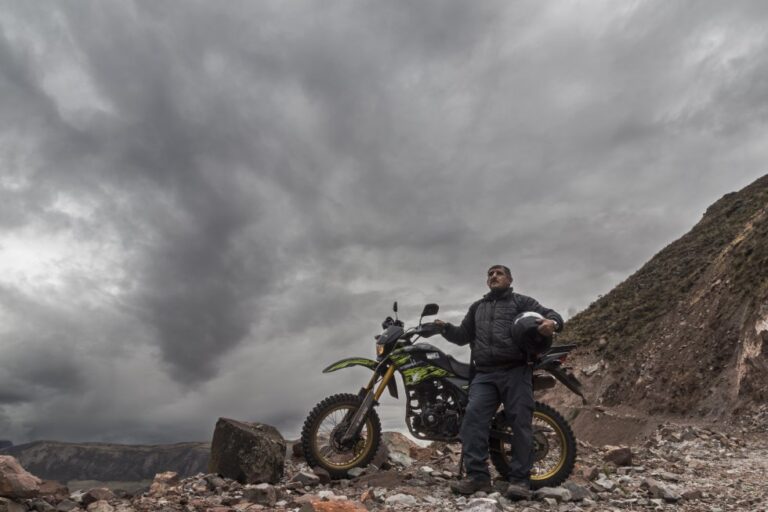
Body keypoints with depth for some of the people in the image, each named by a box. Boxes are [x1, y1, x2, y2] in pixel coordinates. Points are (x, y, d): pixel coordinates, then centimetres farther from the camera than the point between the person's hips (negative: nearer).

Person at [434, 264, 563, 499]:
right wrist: (446, 328, 7)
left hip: (516, 371, -3)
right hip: (484, 374, 4)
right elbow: (464, 335, 28)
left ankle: (519, 479, 0)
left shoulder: (521, 302, 12)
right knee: (473, 419, -13)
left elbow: (550, 314, 2)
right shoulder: (477, 307, 28)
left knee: (521, 423, -7)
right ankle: (477, 476, -11)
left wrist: (552, 322, -24)